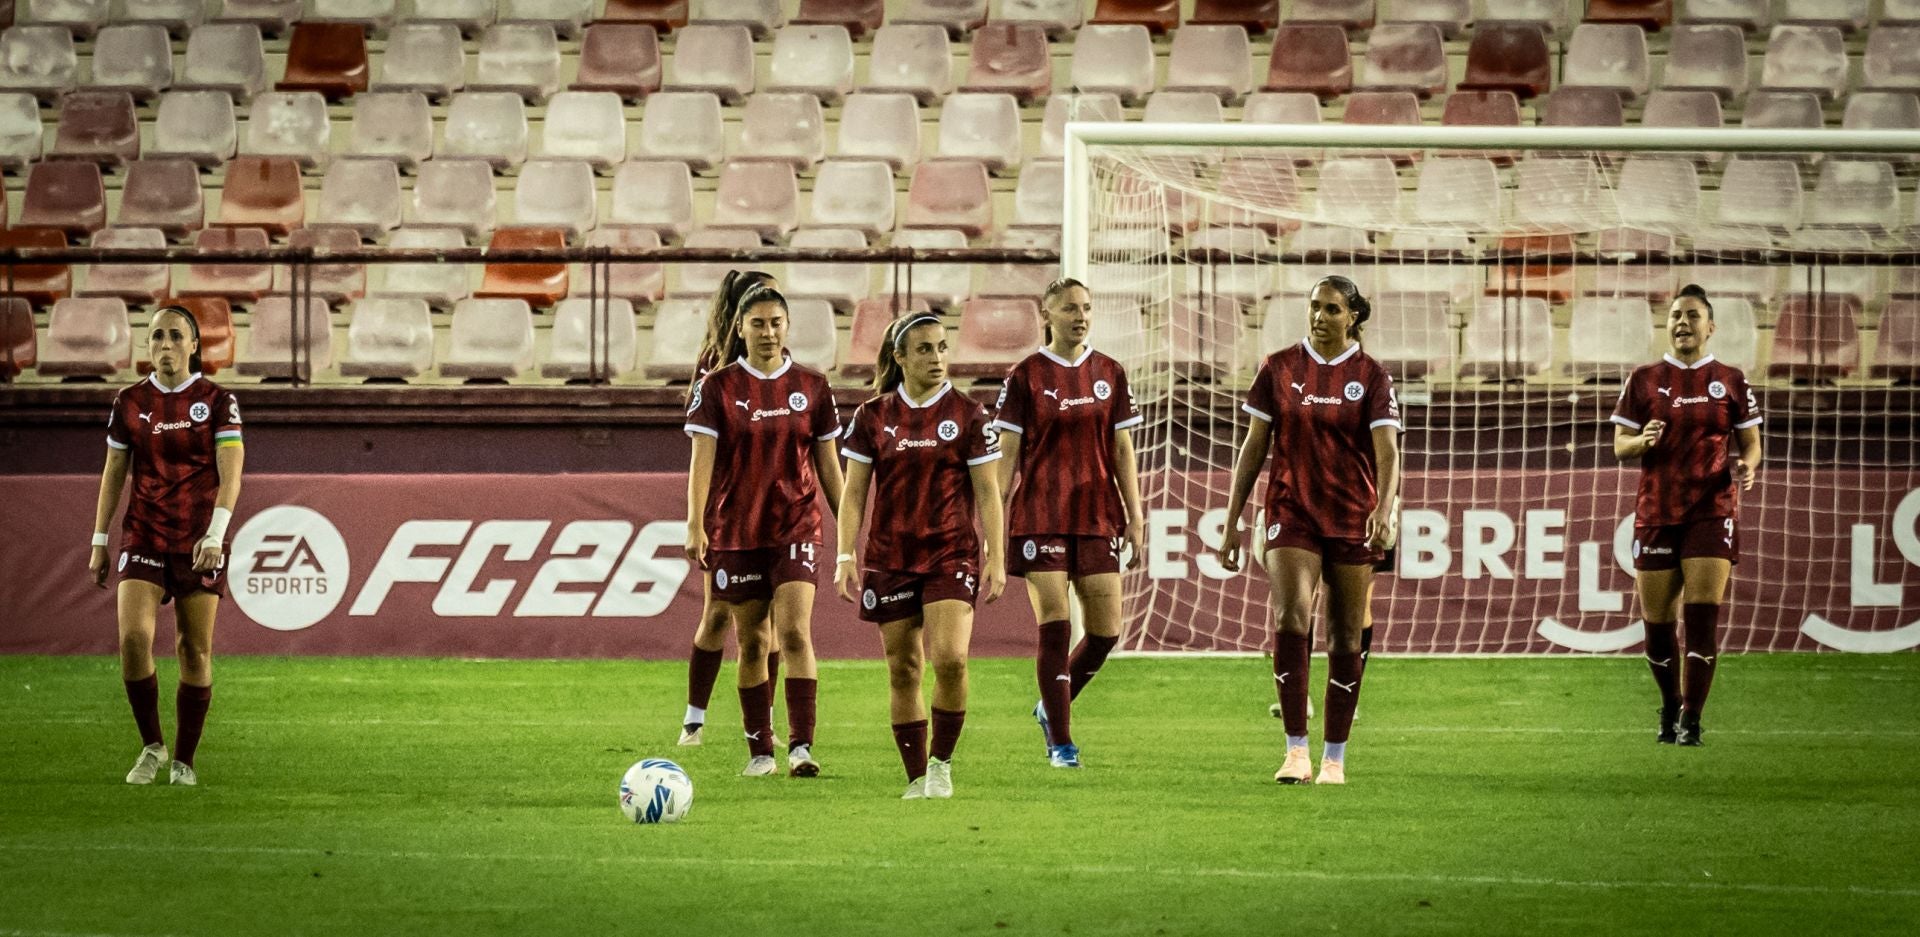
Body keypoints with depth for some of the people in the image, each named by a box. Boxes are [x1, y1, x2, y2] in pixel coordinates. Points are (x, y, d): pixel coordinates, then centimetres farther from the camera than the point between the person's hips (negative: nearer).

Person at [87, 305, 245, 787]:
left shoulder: (217, 401, -2)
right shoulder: (129, 403, 6)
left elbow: (230, 473, -11)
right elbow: (113, 474, 12)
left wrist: (215, 534, -24)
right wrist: (99, 543, 8)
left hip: (200, 543, -1)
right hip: (144, 536, 1)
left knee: (195, 651, 0)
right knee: (133, 637, -16)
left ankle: (184, 760, 13)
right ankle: (151, 746, 1)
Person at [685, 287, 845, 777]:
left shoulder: (812, 386, 4)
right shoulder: (718, 387, -1)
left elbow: (828, 463, 10)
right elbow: (702, 458, -6)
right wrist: (695, 525, -16)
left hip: (797, 527, 0)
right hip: (736, 530, 0)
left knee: (795, 631, -16)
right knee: (752, 642, 6)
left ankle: (801, 745, -18)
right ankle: (760, 750, 17)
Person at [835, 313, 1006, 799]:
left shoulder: (968, 415, 0)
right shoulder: (873, 416, 4)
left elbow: (987, 491, 1)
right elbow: (854, 491, 6)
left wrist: (995, 559, -4)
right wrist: (845, 555, -2)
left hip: (952, 555, -2)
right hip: (889, 558, 2)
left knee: (950, 658, -19)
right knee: (903, 670, 3)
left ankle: (941, 762, -1)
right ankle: (917, 777, 13)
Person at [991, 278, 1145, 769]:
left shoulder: (1109, 374, 8)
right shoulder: (1026, 376, -2)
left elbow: (1122, 450, 11)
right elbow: (1007, 453, -1)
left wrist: (1135, 517, 6)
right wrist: (995, 520, -5)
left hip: (1097, 516, 4)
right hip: (1040, 518, -4)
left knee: (1106, 630, 0)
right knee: (1054, 628, -8)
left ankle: (1052, 707, 25)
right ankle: (1060, 742, 0)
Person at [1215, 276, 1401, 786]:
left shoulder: (1371, 376, -1)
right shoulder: (1279, 369, 4)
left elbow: (1387, 450, -12)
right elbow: (1254, 447, 7)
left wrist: (1385, 507, -30)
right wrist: (1232, 523, 4)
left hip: (1352, 519, 0)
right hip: (1292, 511, 0)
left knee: (1345, 637, 3)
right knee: (1290, 618, -19)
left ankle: (1334, 758, 14)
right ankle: (1296, 750, -17)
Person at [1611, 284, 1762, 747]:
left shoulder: (1730, 381, 5)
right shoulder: (1644, 380, 6)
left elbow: (1750, 443, 9)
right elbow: (1620, 445, 7)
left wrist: (1746, 466, -13)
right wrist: (1643, 441, -15)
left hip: (1711, 512, -1)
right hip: (1656, 513, 1)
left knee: (1702, 616, -13)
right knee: (1656, 621, 4)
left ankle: (1690, 721, -9)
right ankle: (1670, 706, 27)